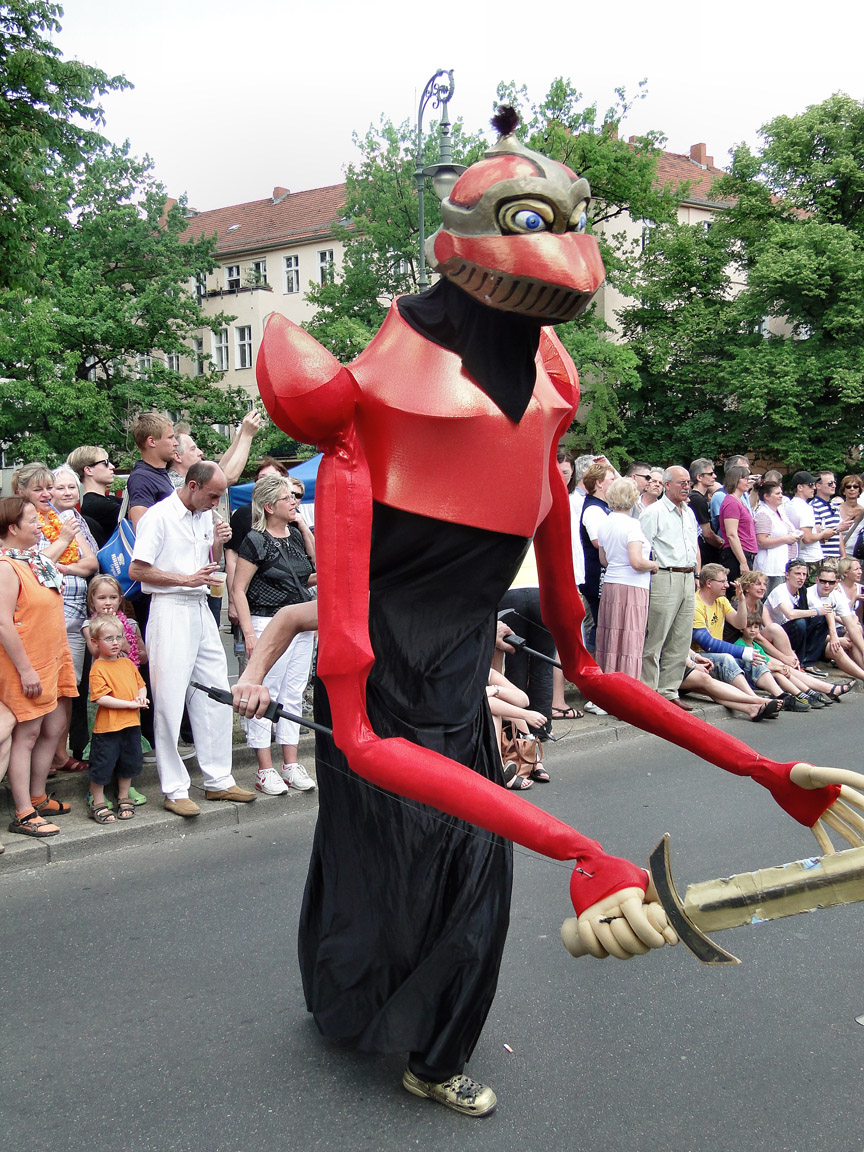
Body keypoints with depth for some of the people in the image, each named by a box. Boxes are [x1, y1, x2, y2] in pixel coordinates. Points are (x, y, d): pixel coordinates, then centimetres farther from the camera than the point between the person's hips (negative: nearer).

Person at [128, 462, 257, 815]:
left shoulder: (205, 516, 15)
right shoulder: (158, 516, -8)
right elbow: (136, 570, -12)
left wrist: (218, 544, 4)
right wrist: (186, 579, -15)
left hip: (201, 610, 8)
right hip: (170, 610, -8)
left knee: (215, 696, 8)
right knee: (171, 701, -4)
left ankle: (218, 780, 17)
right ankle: (174, 789, 4)